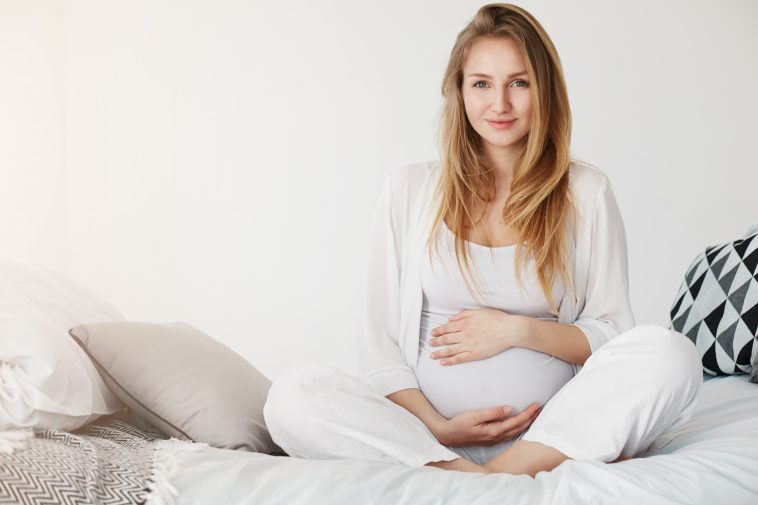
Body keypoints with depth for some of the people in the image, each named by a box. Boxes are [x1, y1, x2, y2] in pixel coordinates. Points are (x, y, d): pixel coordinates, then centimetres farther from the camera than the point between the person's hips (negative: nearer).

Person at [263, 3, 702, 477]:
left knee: (670, 355, -26)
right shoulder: (410, 188, 8)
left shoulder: (586, 192, 7)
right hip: (428, 433, 1)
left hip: (551, 433, 0)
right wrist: (436, 427, -11)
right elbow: (379, 340, 5)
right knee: (292, 396, -26)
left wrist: (518, 330, -9)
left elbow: (613, 336, 8)